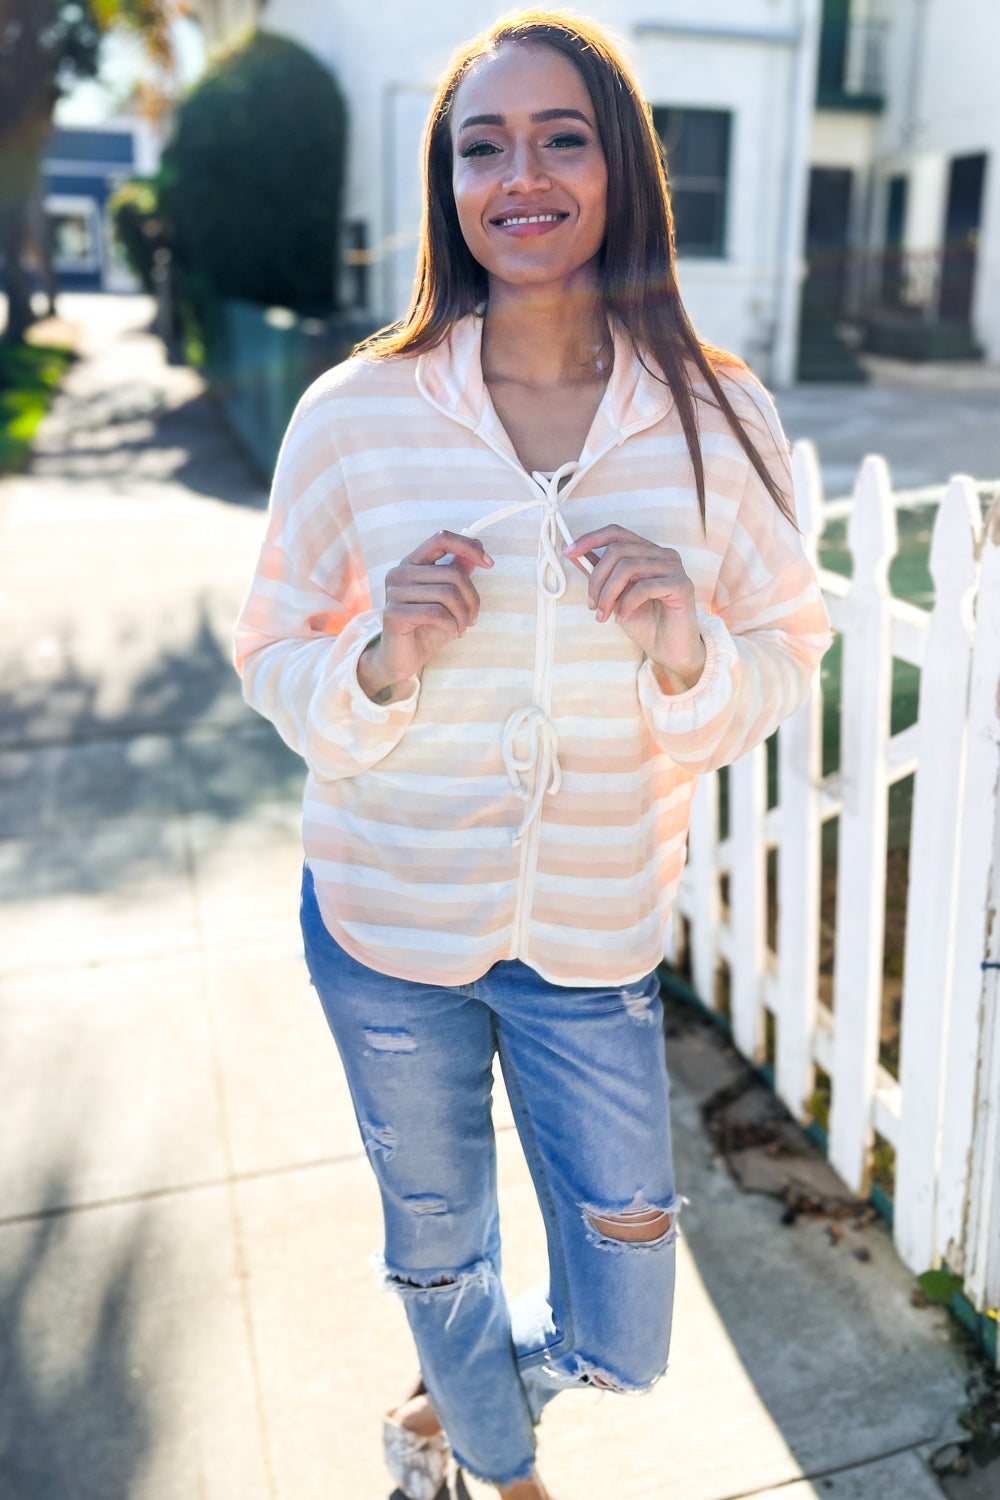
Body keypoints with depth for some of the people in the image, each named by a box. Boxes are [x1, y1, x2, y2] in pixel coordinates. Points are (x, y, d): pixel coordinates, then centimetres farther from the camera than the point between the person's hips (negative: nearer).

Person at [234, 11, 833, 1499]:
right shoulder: (356, 413, -10)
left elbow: (787, 656, 0)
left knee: (619, 1339, 11)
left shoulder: (721, 421, -7)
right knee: (435, 1252, 23)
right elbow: (274, 655, -1)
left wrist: (688, 655, -22)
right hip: (386, 926, 0)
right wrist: (380, 663, -23)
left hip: (596, 940, 1)